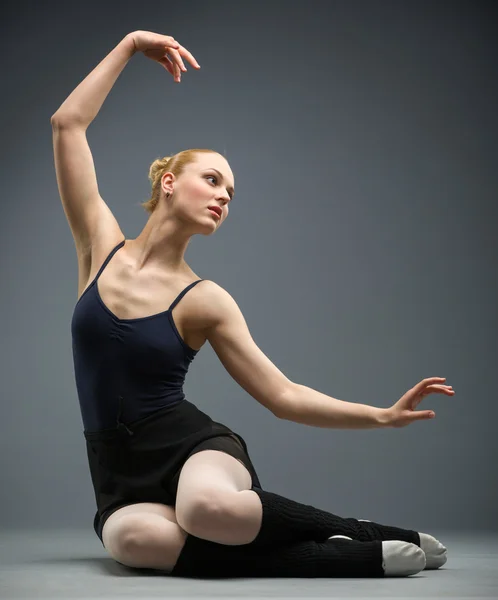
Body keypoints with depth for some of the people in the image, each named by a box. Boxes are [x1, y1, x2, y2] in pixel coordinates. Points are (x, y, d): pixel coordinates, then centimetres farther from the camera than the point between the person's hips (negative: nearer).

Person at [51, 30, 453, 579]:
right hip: (122, 472, 2)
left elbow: (284, 396, -1)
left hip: (193, 446, -2)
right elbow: (67, 124, 3)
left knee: (207, 507, -42)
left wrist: (384, 415, -9)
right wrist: (129, 46, 7)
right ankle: (358, 556, -24)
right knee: (132, 538, -39)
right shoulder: (102, 249, 5)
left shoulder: (204, 301, 0)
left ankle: (366, 535, -14)